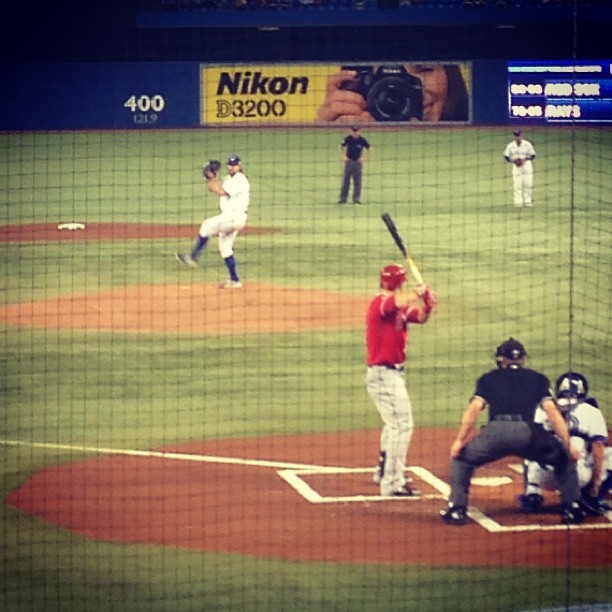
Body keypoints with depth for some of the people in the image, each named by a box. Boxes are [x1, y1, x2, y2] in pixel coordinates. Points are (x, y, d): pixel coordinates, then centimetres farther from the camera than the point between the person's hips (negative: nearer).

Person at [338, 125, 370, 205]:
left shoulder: (362, 140, -8)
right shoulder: (348, 139, -6)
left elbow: (368, 148, 6)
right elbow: (342, 146, 10)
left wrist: (364, 157, -1)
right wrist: (343, 156, 1)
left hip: (358, 162, -1)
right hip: (349, 161, 1)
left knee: (357, 181, 1)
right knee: (346, 180, 3)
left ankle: (356, 198, 7)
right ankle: (343, 198, 8)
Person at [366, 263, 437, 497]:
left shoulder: (399, 308, 12)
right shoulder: (381, 303, -18)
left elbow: (420, 317, 12)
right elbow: (400, 302, -38)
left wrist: (427, 304, -9)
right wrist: (419, 293, -20)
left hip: (392, 374, 11)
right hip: (384, 374, -11)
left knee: (394, 423, 27)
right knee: (402, 425, -13)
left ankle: (387, 471, 43)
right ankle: (393, 484, -14)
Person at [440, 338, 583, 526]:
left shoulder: (488, 379, 25)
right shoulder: (538, 379, 25)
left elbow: (474, 408, 10)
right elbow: (552, 411, 11)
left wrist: (459, 441, 9)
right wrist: (568, 445, 9)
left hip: (495, 432, 0)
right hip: (527, 432, 0)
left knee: (460, 458, 25)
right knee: (564, 458, 25)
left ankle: (457, 510, 12)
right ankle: (572, 509, 14)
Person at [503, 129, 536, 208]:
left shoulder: (527, 144, -4)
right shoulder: (510, 146, -1)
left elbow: (533, 155, -1)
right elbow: (506, 156, 5)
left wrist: (525, 159, -17)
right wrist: (512, 160, -13)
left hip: (526, 165, 0)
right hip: (516, 166, 0)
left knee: (528, 183, -4)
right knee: (517, 185, -6)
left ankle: (528, 201, 5)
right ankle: (518, 202, -4)